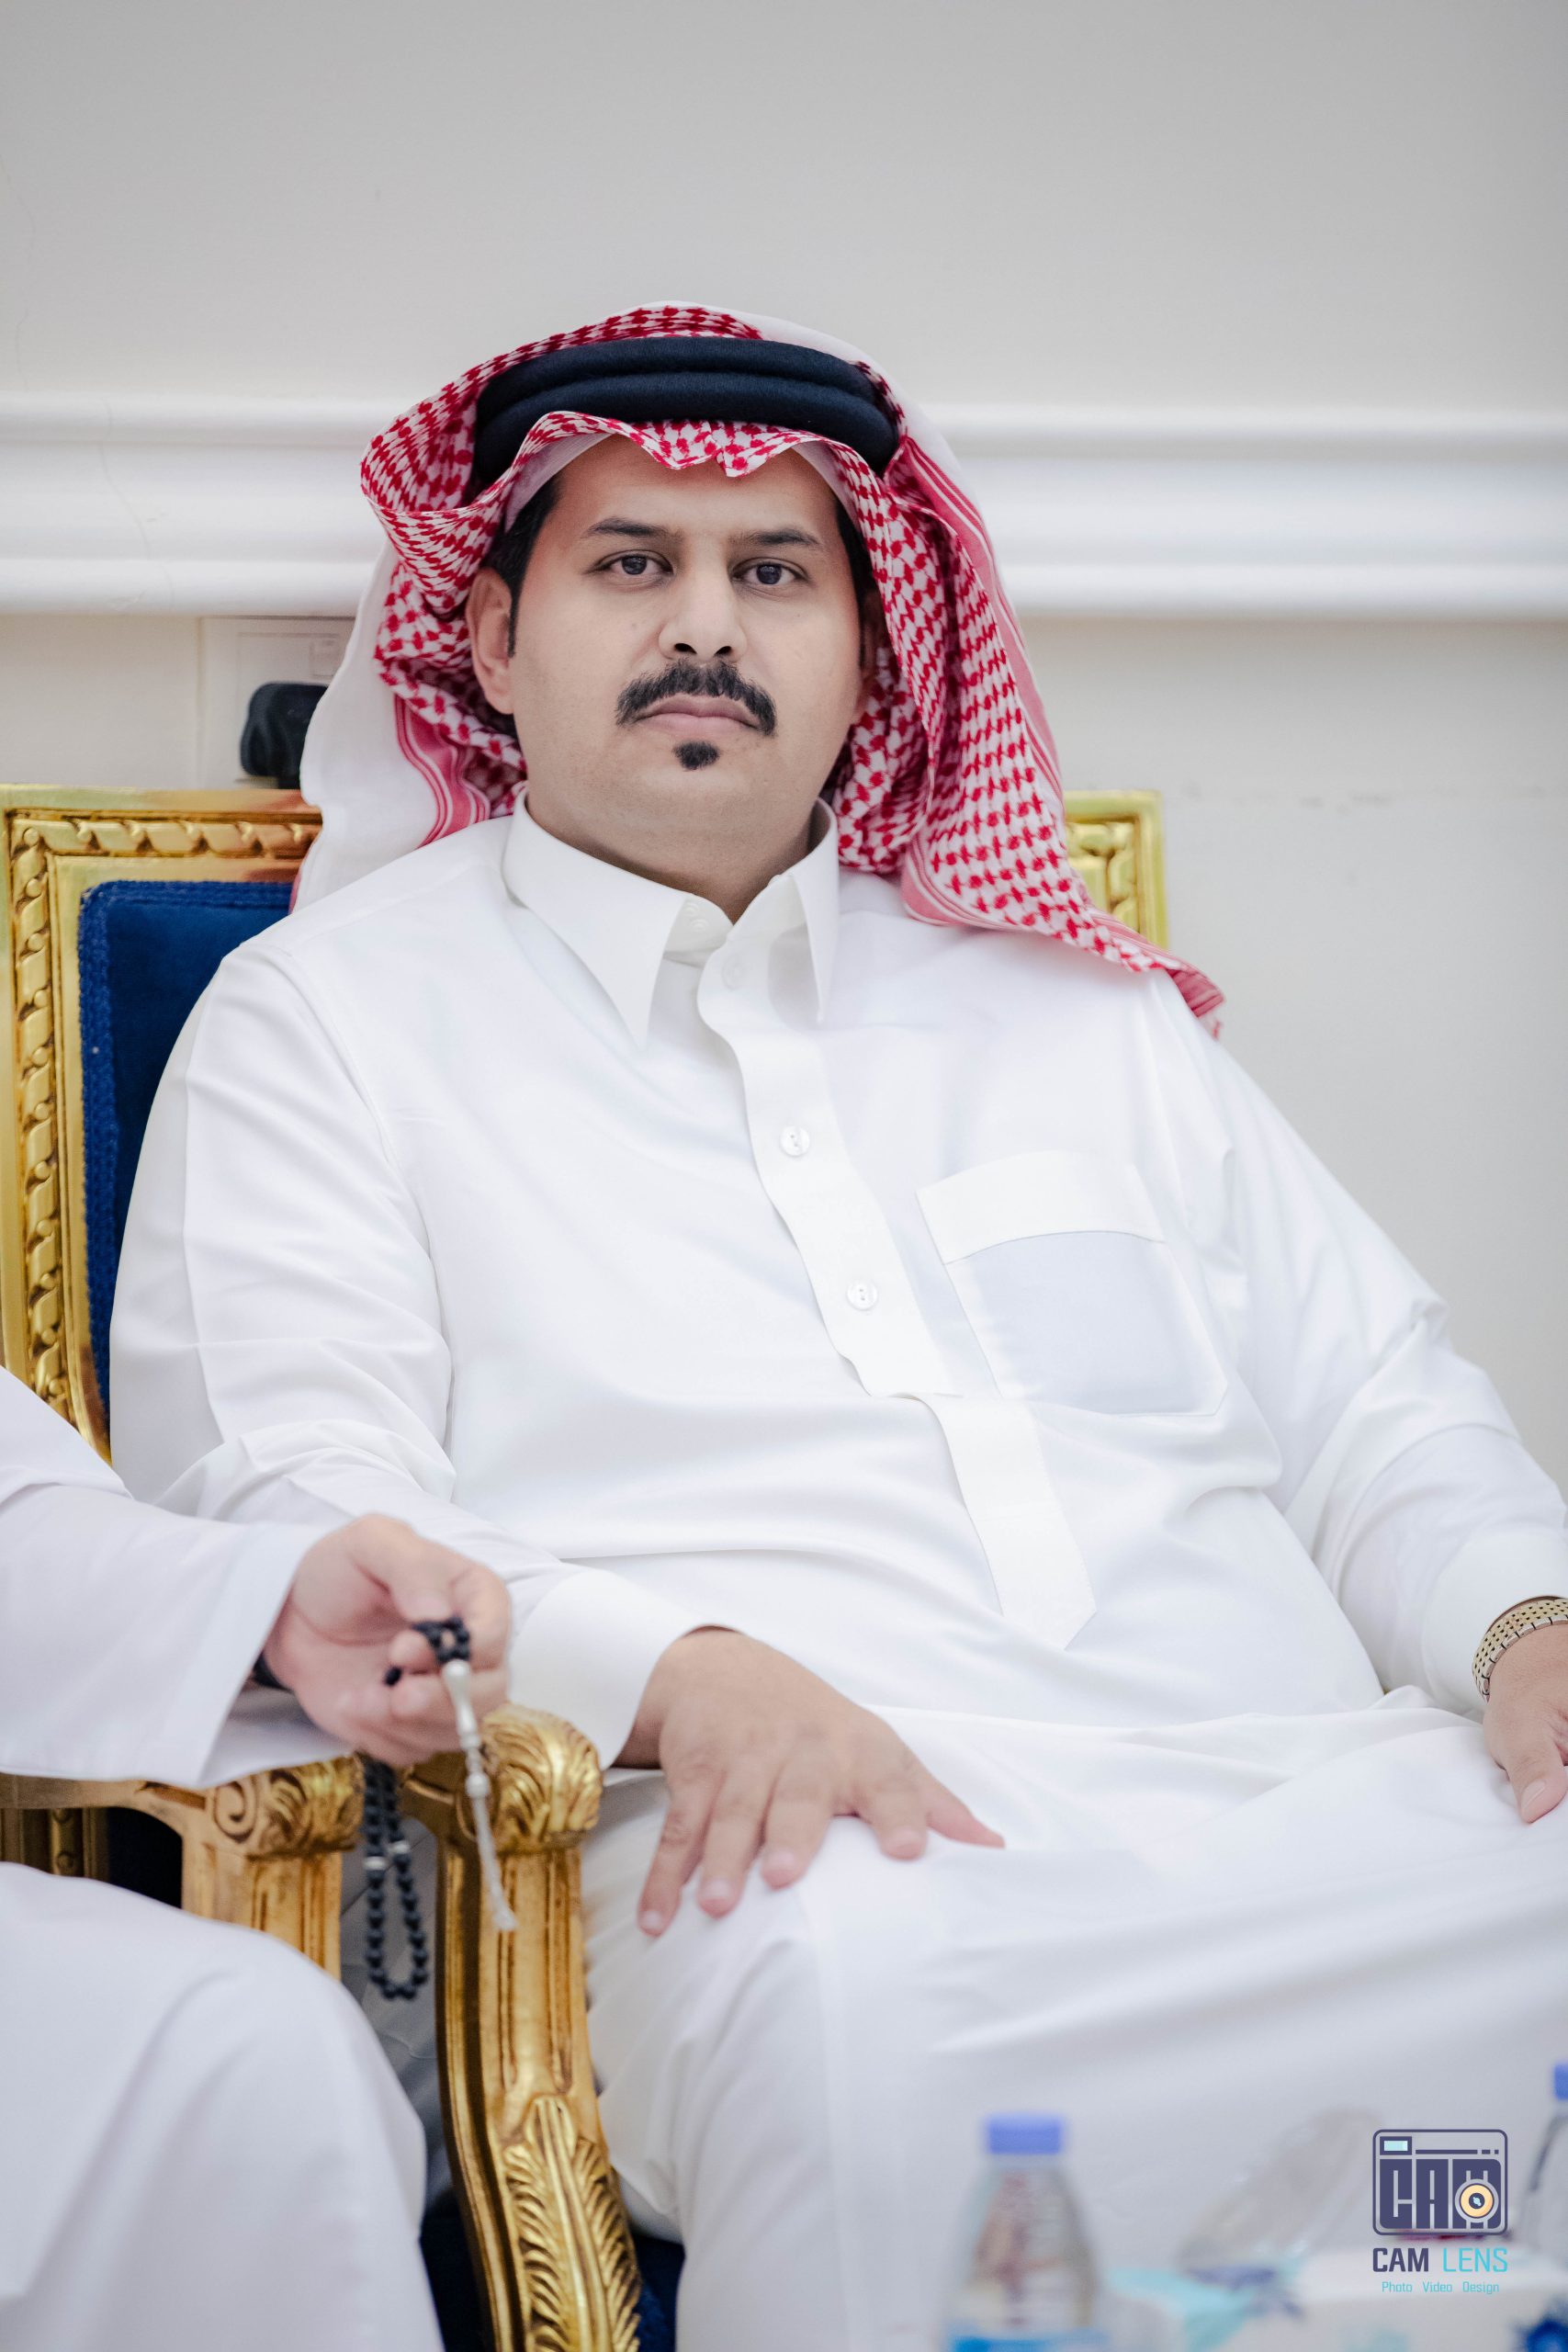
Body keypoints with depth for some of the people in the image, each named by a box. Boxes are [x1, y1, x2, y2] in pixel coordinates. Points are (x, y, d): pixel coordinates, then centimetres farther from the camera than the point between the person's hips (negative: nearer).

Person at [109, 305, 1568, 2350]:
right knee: (850, 1991, -40)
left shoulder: (1072, 1004, 29)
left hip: (1309, 1794, 4)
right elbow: (285, 1499, 0)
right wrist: (682, 1679, -19)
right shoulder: (328, 1015, 14)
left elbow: (1369, 1398, 27)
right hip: (810, 1849, -4)